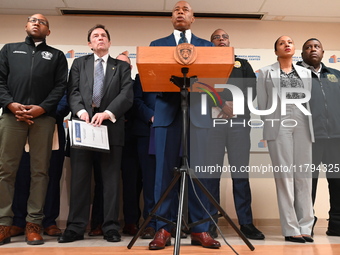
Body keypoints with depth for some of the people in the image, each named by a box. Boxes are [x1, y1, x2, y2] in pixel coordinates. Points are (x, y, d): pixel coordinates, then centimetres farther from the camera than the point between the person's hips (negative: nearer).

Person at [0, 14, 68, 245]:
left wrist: (42, 108, -9)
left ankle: (34, 223, 5)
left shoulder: (56, 55, 18)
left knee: (40, 171, -1)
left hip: (43, 117, -1)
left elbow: (60, 86, 5)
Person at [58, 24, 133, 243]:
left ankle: (111, 227, 8)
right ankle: (76, 227, 9)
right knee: (80, 178, 1)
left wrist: (107, 113, -14)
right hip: (83, 124, 1)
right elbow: (73, 92, 6)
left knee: (111, 178, 1)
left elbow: (127, 95, 0)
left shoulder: (122, 66, 15)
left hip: (111, 126, -1)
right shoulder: (79, 63, 20)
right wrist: (80, 111, -14)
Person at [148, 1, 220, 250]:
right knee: (165, 171, -2)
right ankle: (163, 229, 6)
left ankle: (200, 229, 8)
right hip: (167, 112, 0)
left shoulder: (207, 46, 19)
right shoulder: (157, 45, 18)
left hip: (198, 112, 1)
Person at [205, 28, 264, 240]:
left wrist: (235, 105, -9)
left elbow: (252, 89, 9)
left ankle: (246, 223, 3)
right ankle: (210, 222, 2)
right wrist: (221, 105, -9)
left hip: (239, 120, 1)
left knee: (241, 171, -2)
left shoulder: (242, 64, 22)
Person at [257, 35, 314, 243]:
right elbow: (262, 103, 5)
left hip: (303, 126, 3)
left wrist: (309, 123, 6)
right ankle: (291, 229, 1)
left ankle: (305, 227, 9)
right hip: (279, 126, -3)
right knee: (285, 175, -4)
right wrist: (271, 125, -1)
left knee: (304, 175, 1)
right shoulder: (266, 73, 10)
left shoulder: (306, 73, 19)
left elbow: (309, 100, 15)